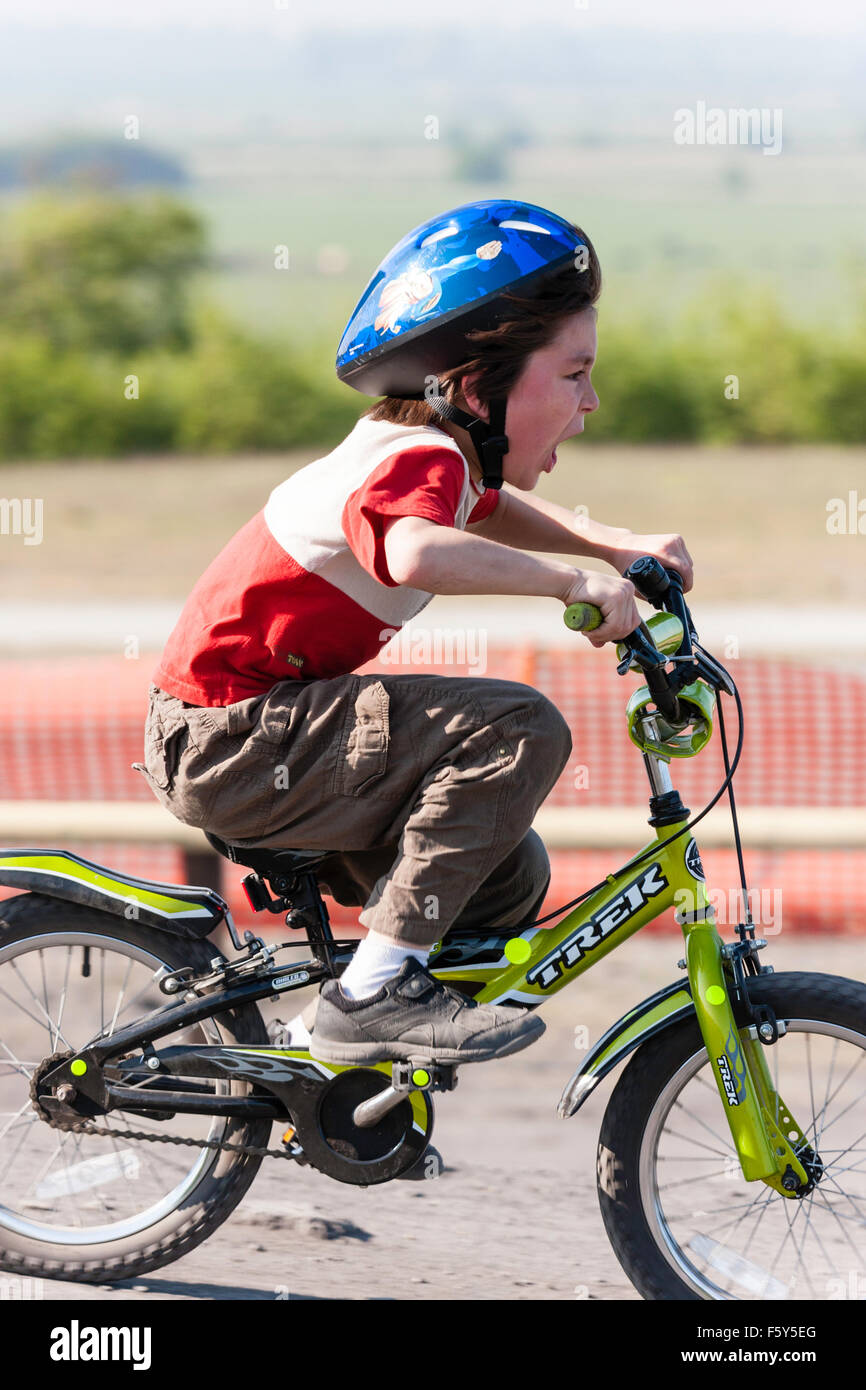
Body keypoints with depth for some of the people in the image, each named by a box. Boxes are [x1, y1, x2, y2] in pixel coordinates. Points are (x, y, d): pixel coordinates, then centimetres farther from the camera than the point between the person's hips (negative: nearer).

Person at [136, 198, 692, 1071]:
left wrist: (619, 546, 19)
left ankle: (330, 1048, 22)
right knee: (518, 729, -22)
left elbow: (492, 512, 34)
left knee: (507, 881, 12)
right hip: (231, 741, -10)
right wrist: (575, 583, -35)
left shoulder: (432, 445, 10)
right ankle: (377, 989, -18)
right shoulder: (420, 459, -20)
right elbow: (419, 553, -45)